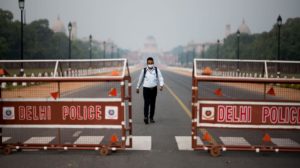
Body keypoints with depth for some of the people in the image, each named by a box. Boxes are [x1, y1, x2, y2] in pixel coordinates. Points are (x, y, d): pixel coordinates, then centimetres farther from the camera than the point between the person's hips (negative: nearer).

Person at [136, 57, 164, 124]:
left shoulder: (157, 70, 2)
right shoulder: (144, 70, 1)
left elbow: (160, 78, -3)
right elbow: (140, 79, 12)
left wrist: (161, 85, -20)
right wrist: (138, 87, 18)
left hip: (154, 89, 2)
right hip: (146, 88, -2)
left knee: (153, 103, 8)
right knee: (146, 103, -14)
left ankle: (151, 117, 19)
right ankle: (145, 117, -19)